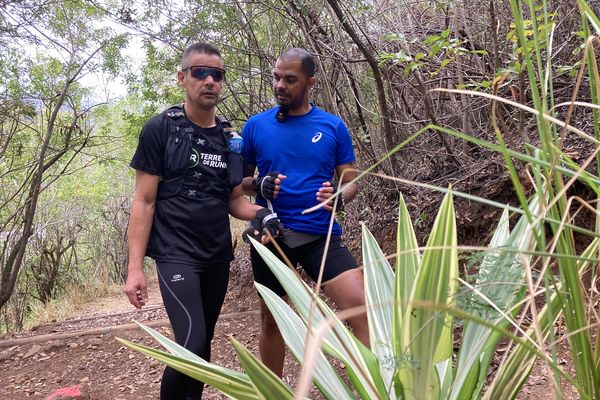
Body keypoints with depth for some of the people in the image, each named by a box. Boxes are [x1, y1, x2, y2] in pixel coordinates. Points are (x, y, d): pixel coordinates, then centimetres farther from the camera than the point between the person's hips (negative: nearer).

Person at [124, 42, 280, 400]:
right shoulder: (160, 129, -6)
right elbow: (144, 202, -6)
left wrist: (261, 213, -10)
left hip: (218, 257, 5)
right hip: (176, 255, -5)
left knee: (204, 343, 13)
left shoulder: (229, 138, 8)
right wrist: (135, 267, -12)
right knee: (191, 344, -17)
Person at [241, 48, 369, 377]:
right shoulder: (256, 125, 3)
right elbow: (239, 180, 10)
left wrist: (338, 197, -18)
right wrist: (259, 185, -13)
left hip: (321, 234, -1)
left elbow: (350, 181, 5)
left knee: (361, 307, -16)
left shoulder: (332, 126, 3)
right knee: (270, 318, 14)